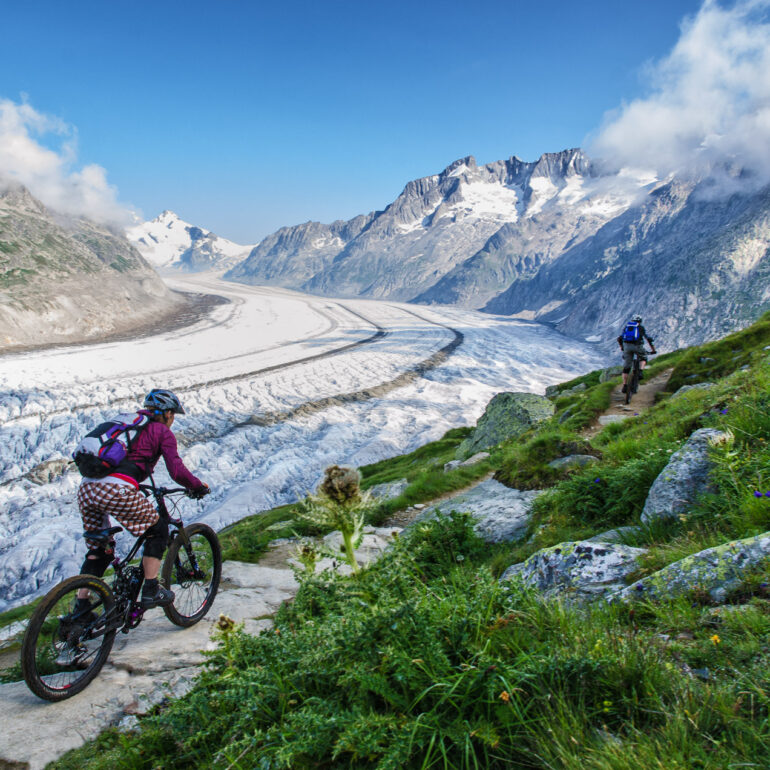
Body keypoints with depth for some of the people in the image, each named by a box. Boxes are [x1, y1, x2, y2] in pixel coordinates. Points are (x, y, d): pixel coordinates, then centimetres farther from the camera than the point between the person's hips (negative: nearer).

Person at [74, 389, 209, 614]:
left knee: (98, 550, 22)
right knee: (157, 530, 16)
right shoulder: (162, 432, 9)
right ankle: (151, 591, 15)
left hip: (86, 488, 7)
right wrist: (198, 487, 16)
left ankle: (80, 609, 21)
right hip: (117, 490, -7)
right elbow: (177, 471, 0)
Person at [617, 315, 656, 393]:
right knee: (643, 357, 27)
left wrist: (621, 347, 39)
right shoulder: (641, 327, 18)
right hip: (637, 346, -2)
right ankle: (640, 372, 2)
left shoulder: (626, 326, 24)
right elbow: (649, 339, 15)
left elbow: (619, 338, 23)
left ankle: (625, 386, 5)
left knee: (626, 367, 9)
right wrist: (653, 349, 25)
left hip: (627, 346, 2)